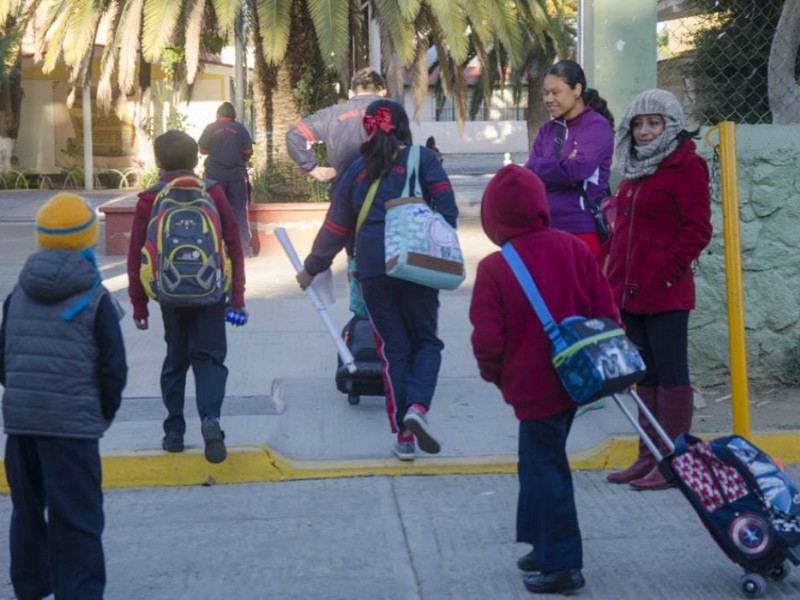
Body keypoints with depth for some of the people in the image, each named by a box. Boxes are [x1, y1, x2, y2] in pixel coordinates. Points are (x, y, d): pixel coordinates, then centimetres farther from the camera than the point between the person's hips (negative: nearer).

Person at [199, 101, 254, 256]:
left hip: (215, 173, 0)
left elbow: (203, 149, 1)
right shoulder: (240, 128, 0)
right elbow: (248, 152, 0)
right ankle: (244, 247, 2)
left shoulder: (210, 128, -1)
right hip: (237, 173, 0)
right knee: (239, 210, 4)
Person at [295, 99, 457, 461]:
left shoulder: (357, 170, 14)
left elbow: (336, 227, 18)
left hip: (372, 269, 2)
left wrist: (312, 269, 29)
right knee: (426, 341, 11)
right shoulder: (422, 159, 5)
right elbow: (447, 207, -6)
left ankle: (404, 437, 7)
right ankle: (418, 406, -16)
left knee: (393, 349, 9)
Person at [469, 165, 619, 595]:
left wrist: (493, 372, 6)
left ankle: (562, 565, 6)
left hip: (532, 386, -6)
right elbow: (605, 310, 3)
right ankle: (544, 544, 31)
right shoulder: (574, 249, 0)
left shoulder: (494, 269, -15)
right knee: (540, 460, 21)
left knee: (545, 468, 2)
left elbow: (488, 338, -14)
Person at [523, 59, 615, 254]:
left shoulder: (597, 126, -6)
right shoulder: (547, 130, 12)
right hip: (547, 228, 6)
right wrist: (561, 167, -12)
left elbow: (577, 169, -18)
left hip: (583, 230, -6)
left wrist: (540, 167, -2)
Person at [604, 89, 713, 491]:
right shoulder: (635, 167, 17)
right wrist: (616, 271, 14)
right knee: (645, 375, 13)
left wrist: (668, 270, -18)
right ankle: (649, 456, 21)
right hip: (630, 290, 8)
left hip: (665, 294, -8)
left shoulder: (684, 166, -8)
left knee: (670, 373, -2)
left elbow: (697, 229, -14)